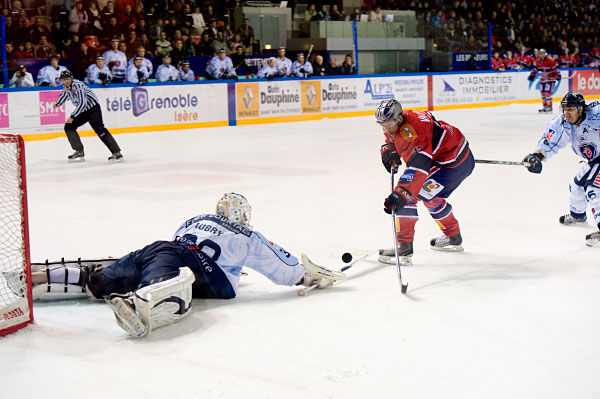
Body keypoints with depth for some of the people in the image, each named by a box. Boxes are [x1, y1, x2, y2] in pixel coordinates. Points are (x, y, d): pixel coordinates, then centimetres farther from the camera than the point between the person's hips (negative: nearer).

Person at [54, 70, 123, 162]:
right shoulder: (66, 87, 6)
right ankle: (79, 152, 1)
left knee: (99, 129, -20)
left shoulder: (77, 85, -21)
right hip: (83, 111, 9)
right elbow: (64, 95, 31)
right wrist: (57, 104, 48)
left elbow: (82, 103, -28)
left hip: (93, 108, -9)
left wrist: (72, 116, -27)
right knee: (69, 127, 3)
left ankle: (117, 153, -24)